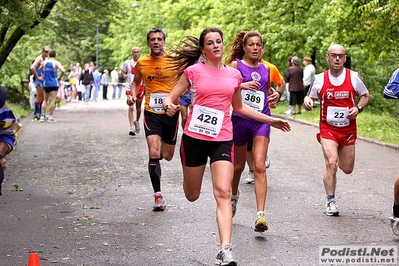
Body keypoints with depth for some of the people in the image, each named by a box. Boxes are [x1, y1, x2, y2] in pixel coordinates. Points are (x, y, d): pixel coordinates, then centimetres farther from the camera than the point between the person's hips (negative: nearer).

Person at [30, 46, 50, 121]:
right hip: (40, 81, -9)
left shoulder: (45, 59, 15)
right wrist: (37, 77, -20)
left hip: (44, 80, 9)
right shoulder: (39, 59, -12)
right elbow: (32, 68, -26)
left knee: (42, 98, 11)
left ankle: (39, 114, 17)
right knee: (39, 98, -8)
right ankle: (36, 115, -5)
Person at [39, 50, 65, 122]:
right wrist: (59, 77, -6)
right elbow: (63, 70, -20)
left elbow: (40, 69, 16)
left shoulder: (44, 62, 6)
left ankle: (42, 116, 8)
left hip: (45, 83, 4)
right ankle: (50, 117, -5)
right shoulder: (56, 63, -7)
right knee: (53, 100, -2)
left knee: (45, 100, 13)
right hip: (54, 83, -4)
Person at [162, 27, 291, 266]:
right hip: (194, 138, -1)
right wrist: (169, 107, -24)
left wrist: (270, 120, 23)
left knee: (223, 193, -15)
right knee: (192, 196, 12)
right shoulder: (193, 71, -1)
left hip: (222, 140, 1)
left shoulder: (234, 75, 8)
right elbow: (170, 98, 0)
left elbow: (239, 107, 23)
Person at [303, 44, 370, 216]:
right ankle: (331, 202, -5)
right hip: (328, 129, -2)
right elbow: (310, 98, 8)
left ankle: (338, 155, 47)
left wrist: (358, 108, -10)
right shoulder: (319, 79, -3)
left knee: (347, 169, 10)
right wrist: (307, 102, -17)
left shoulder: (354, 77, -3)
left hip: (348, 129, 2)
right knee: (331, 164, -19)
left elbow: (366, 96, 10)